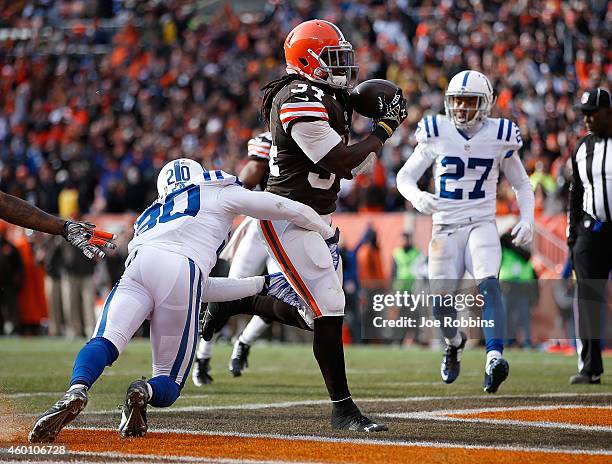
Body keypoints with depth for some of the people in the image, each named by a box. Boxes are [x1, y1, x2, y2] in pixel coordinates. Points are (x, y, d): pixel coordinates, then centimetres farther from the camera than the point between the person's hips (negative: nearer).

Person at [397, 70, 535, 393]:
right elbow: (405, 176, 4)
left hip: (482, 225, -1)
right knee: (441, 303, 4)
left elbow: (521, 184, 12)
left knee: (488, 284, -27)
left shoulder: (499, 138, -1)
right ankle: (454, 343, 39)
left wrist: (527, 219, -4)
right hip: (445, 227, 1)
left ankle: (494, 358, -40)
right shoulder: (437, 134, -2)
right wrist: (416, 197, -19)